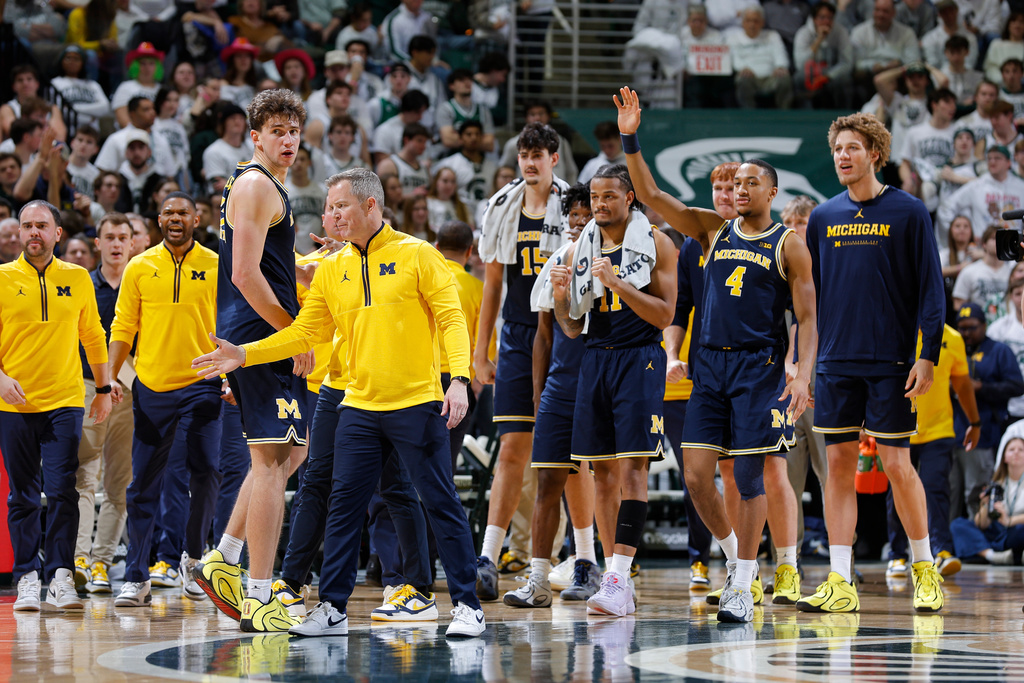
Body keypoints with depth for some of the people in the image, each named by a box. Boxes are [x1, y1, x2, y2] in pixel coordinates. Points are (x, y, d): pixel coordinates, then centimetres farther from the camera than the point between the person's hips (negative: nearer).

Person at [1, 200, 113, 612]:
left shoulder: (78, 279, 8)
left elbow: (93, 337, 17)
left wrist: (104, 388, 17)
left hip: (65, 402, 0)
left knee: (62, 492, -9)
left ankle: (60, 578, -9)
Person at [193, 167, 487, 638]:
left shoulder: (417, 255, -3)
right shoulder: (331, 269, 10)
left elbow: (451, 317, -6)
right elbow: (303, 332, 12)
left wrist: (459, 378, -19)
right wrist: (244, 355, 1)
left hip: (417, 404, -4)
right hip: (359, 406, 4)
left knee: (441, 504, -2)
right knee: (343, 506, 1)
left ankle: (466, 606, 4)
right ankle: (332, 609, 8)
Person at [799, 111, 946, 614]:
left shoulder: (908, 213, -1)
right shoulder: (823, 218, 10)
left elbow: (931, 289, -3)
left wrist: (928, 355, -10)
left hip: (890, 364, -4)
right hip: (835, 363, 4)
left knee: (896, 465, -3)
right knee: (839, 464, 1)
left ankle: (924, 569, 13)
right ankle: (840, 583, 2)